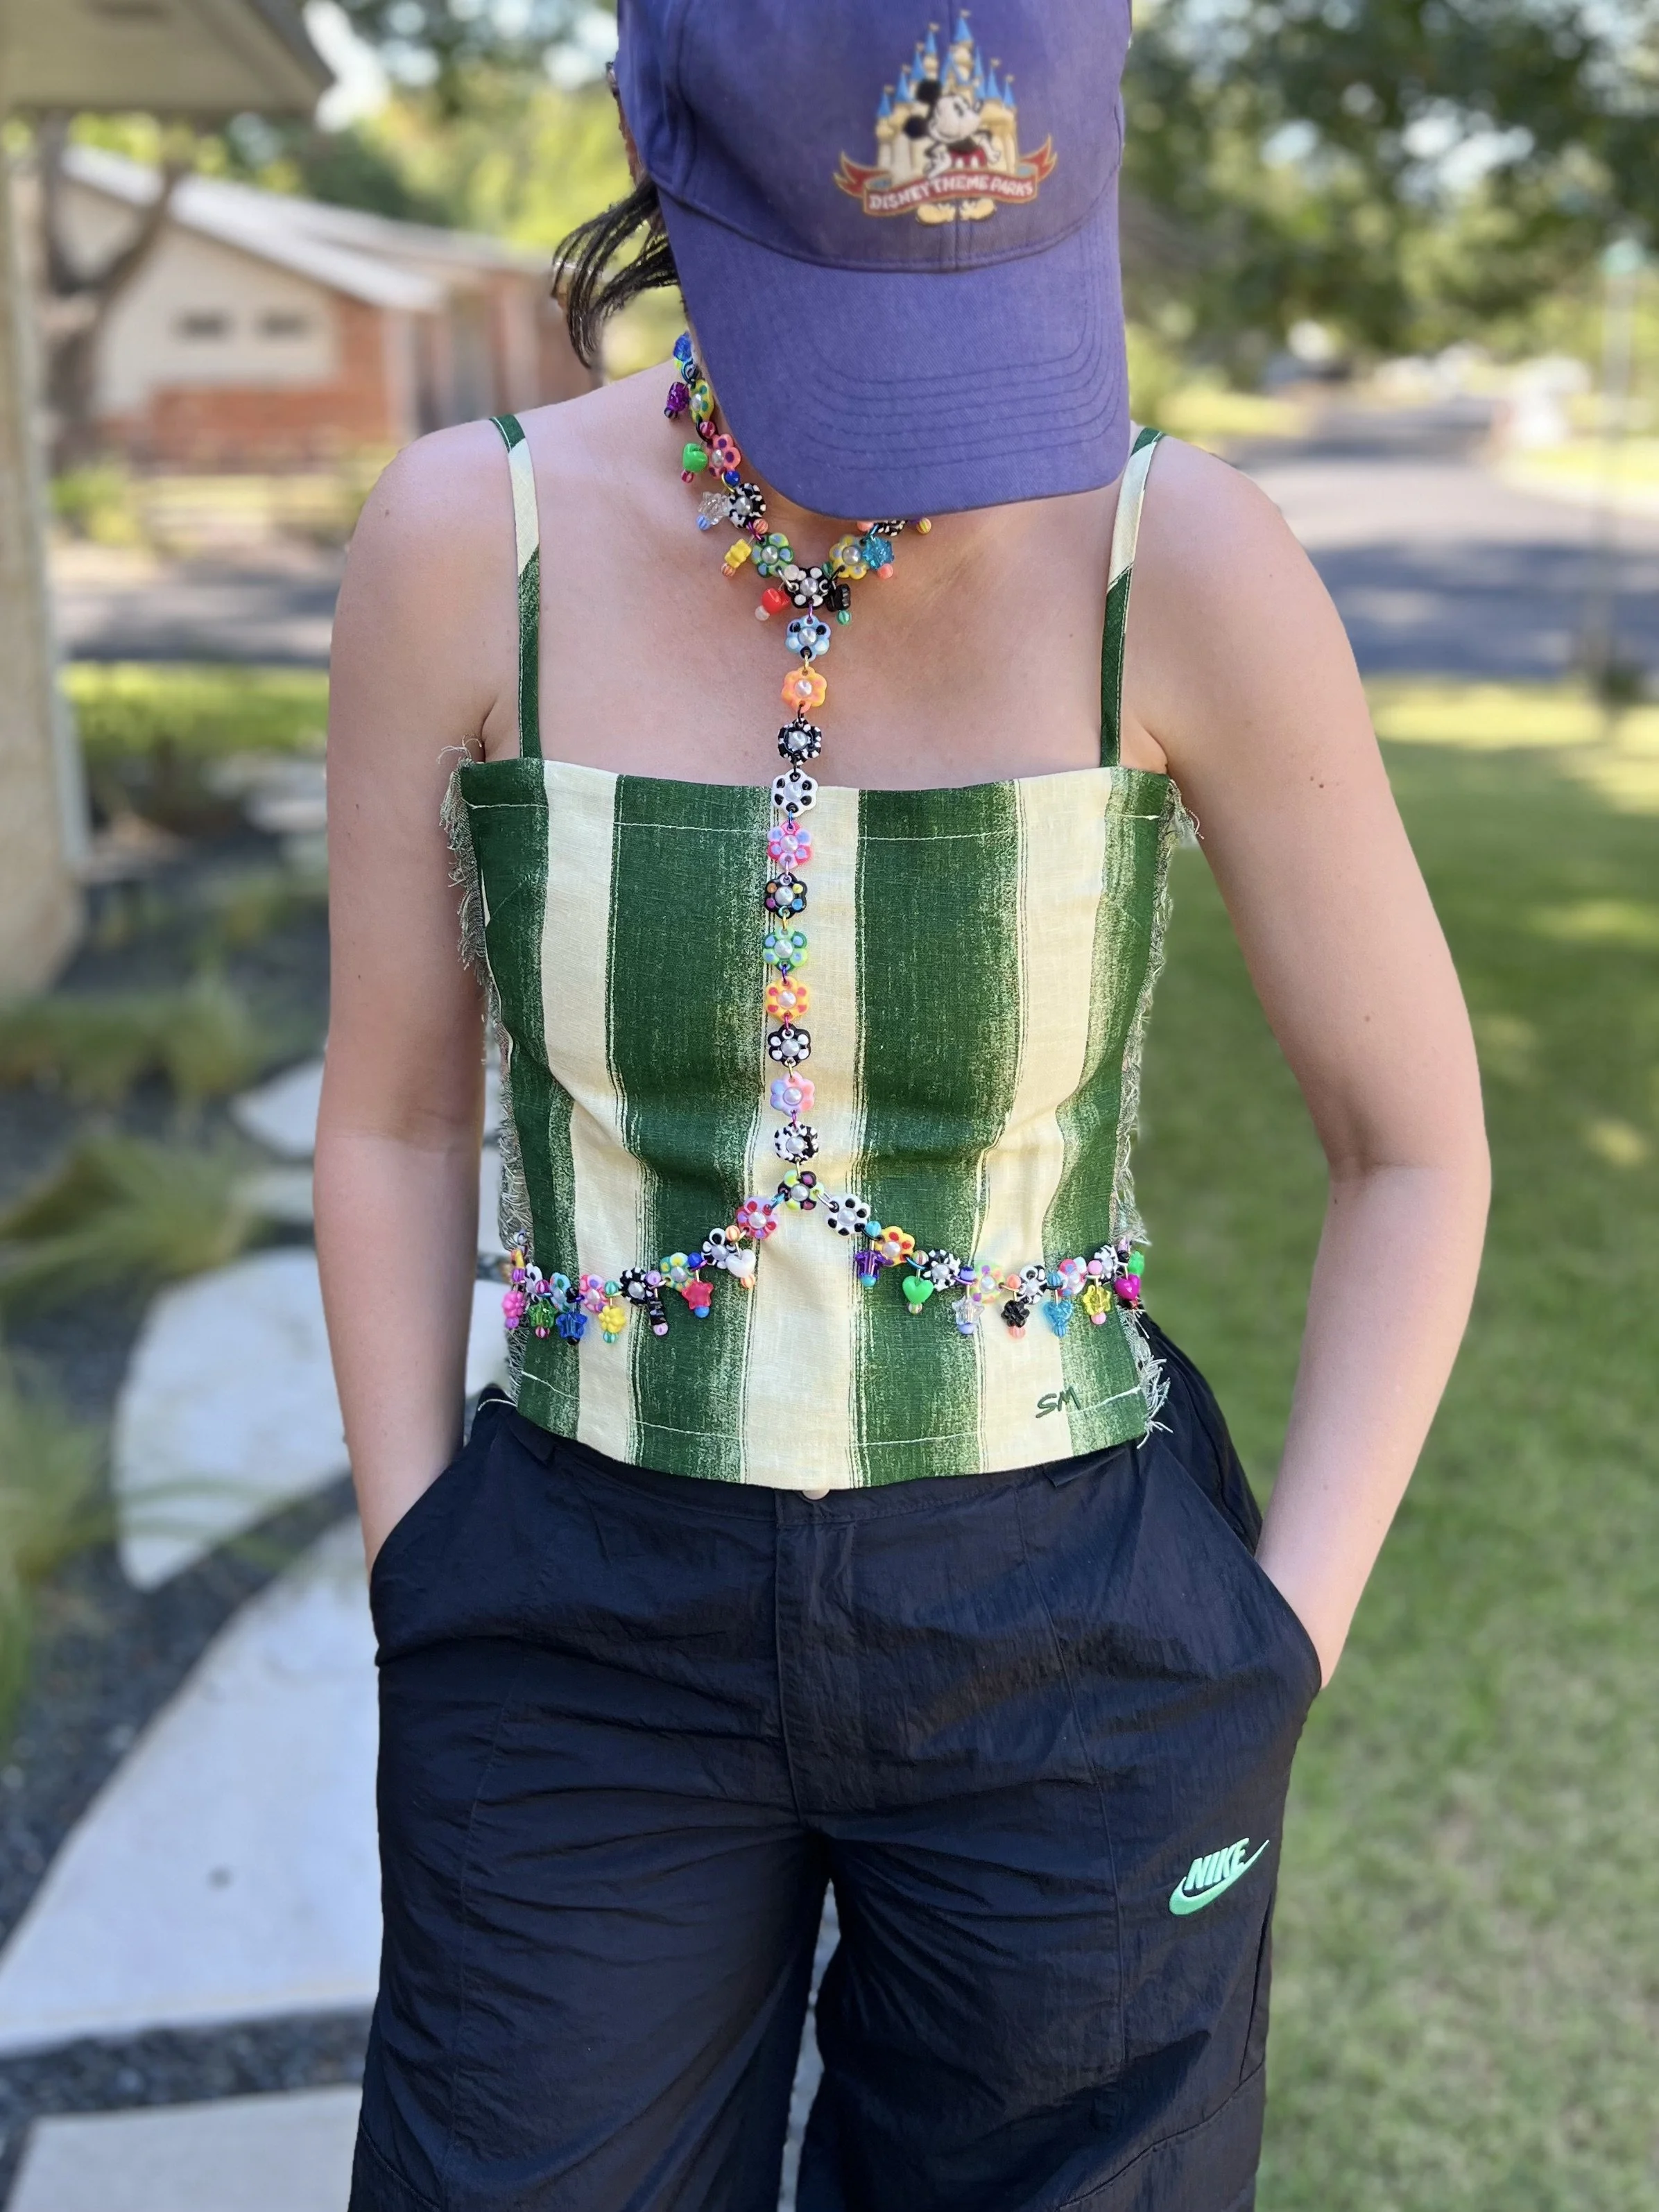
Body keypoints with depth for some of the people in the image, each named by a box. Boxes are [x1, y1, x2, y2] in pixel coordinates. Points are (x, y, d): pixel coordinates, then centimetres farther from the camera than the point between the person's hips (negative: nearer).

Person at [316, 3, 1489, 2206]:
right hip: (601, 1632, 1)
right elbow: (393, 1113, 0)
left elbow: (1417, 1144, -5)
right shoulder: (465, 543, -10)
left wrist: (1263, 1679, -7)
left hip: (1058, 1631, 0)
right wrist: (426, 1629, 0)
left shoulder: (1190, 559, -14)